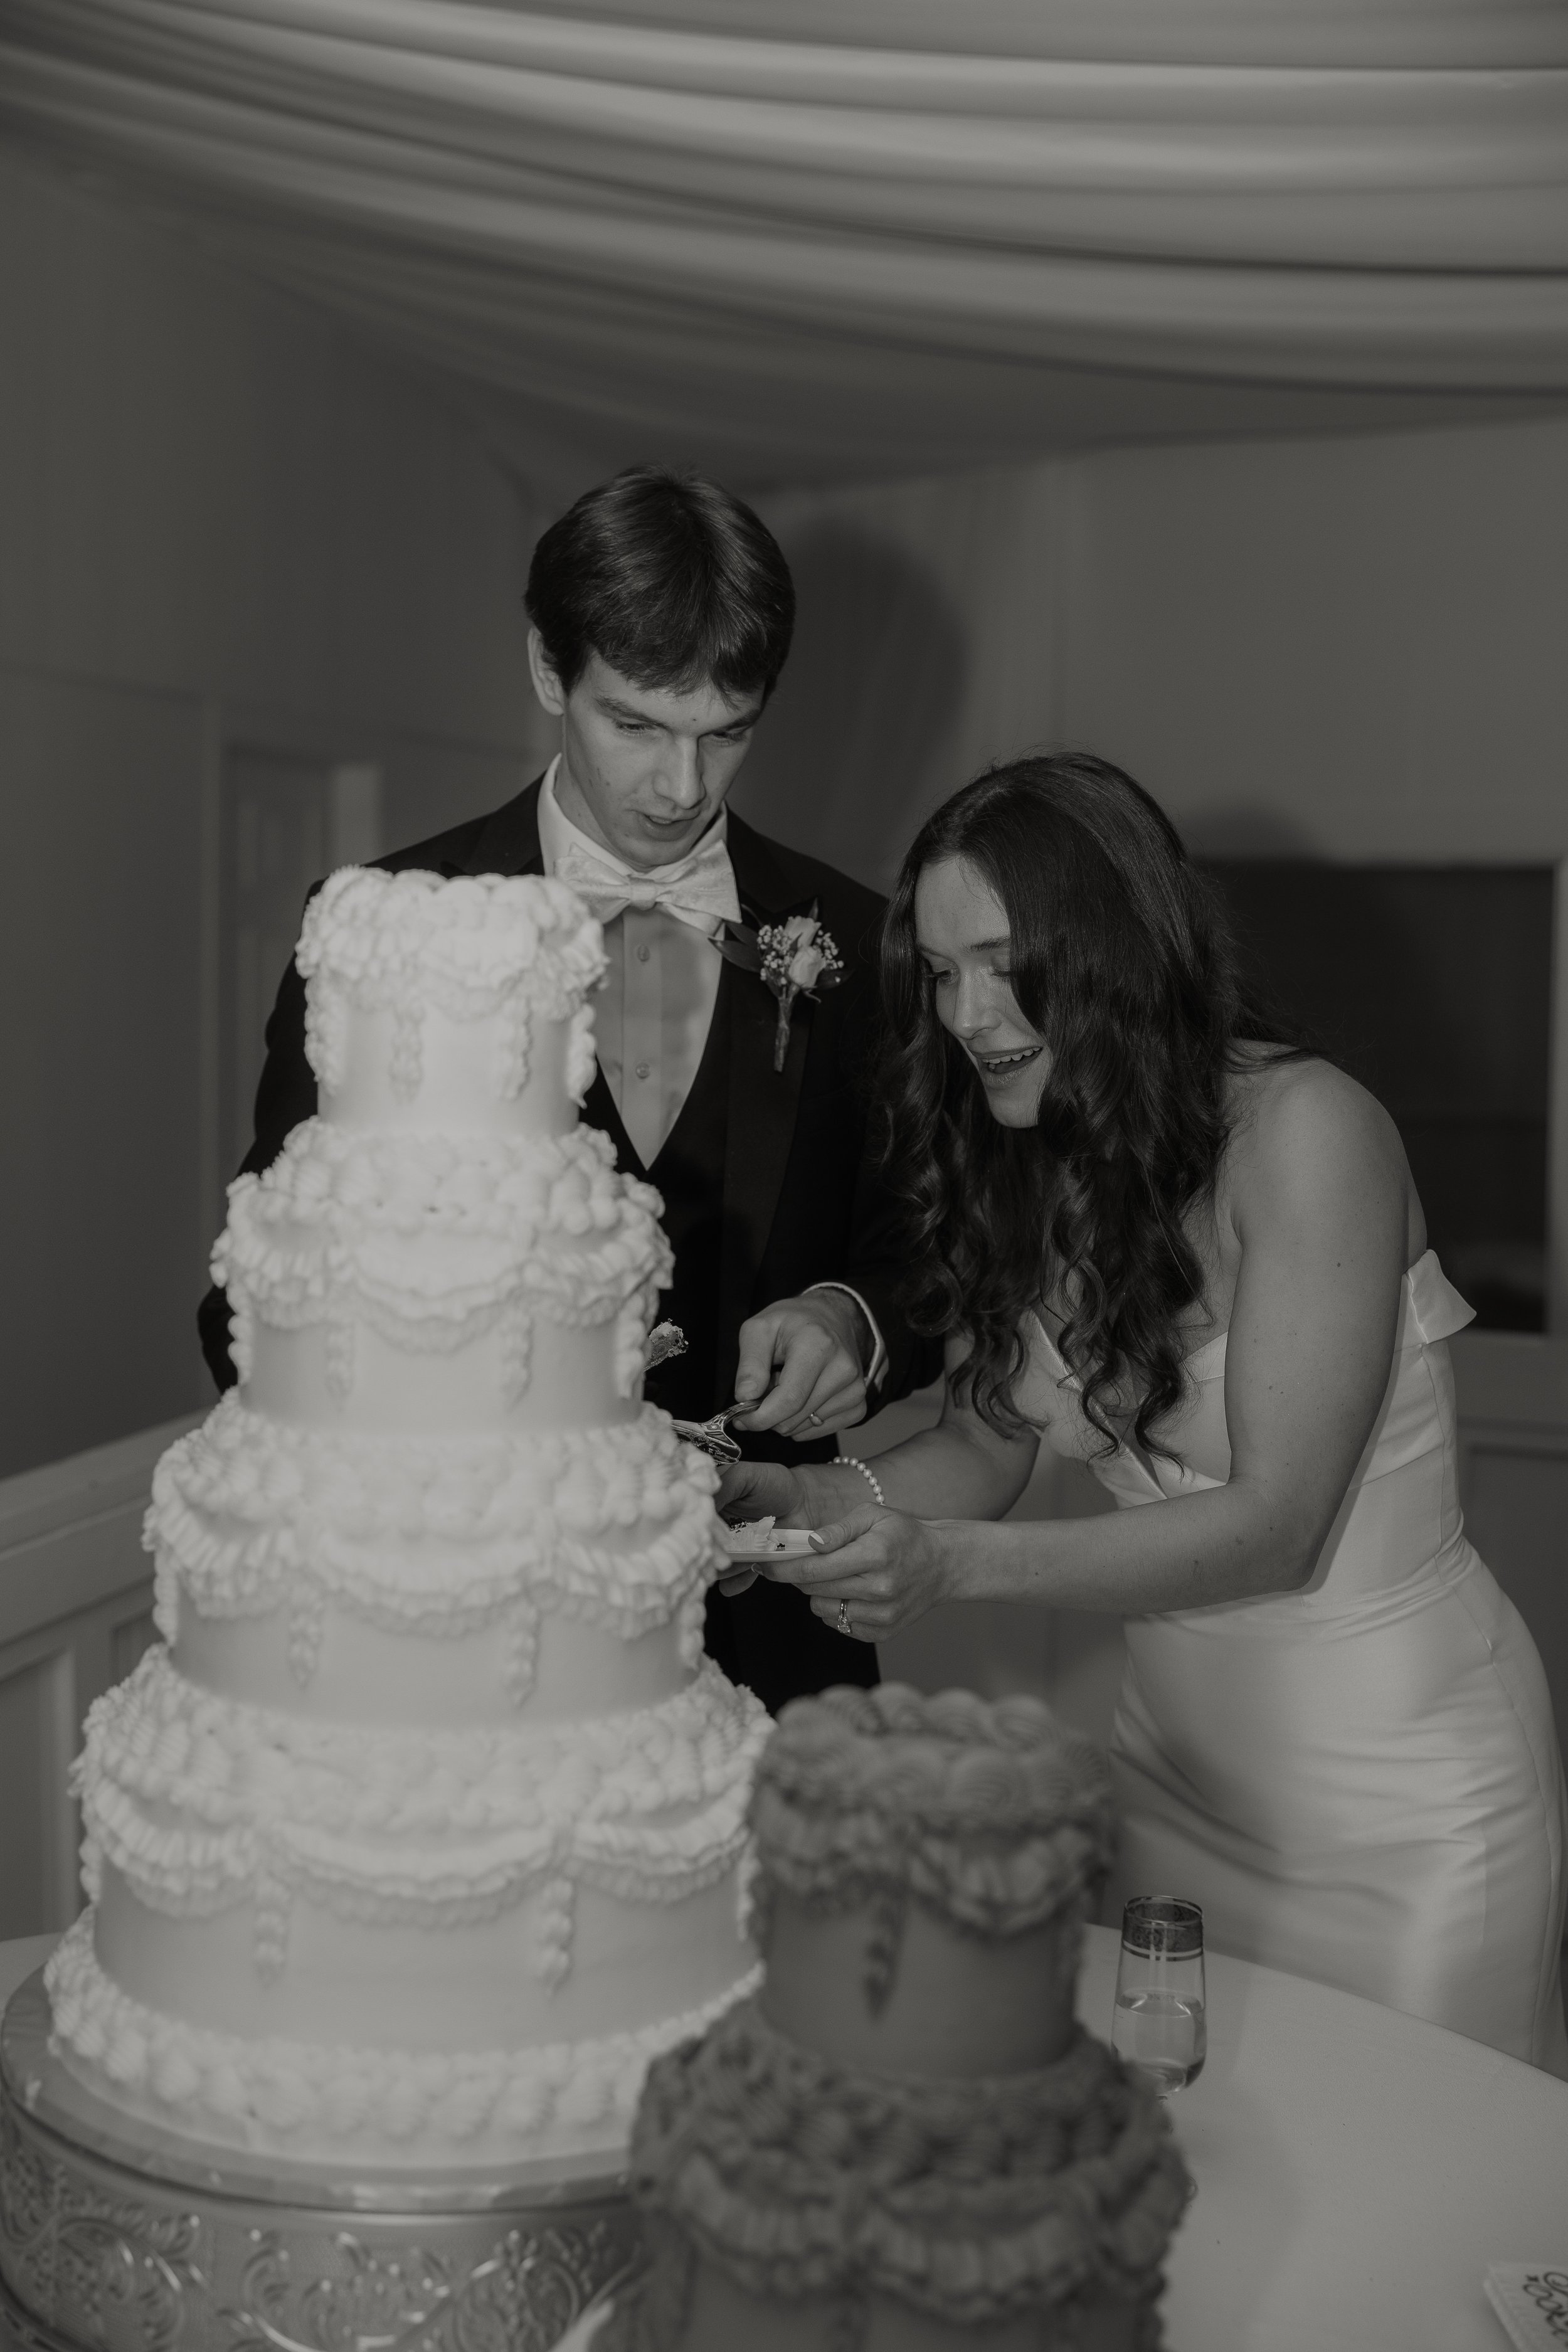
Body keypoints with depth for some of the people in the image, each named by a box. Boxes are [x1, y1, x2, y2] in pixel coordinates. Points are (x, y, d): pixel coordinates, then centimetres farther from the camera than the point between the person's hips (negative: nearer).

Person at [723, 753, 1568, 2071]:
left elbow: (1276, 1522, -22)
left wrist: (954, 1563, -30)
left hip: (1397, 1791, -5)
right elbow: (989, 1447, 6)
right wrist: (810, 1499, -13)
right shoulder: (1024, 1170, -1)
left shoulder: (1305, 1131, -20)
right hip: (1174, 1754, 6)